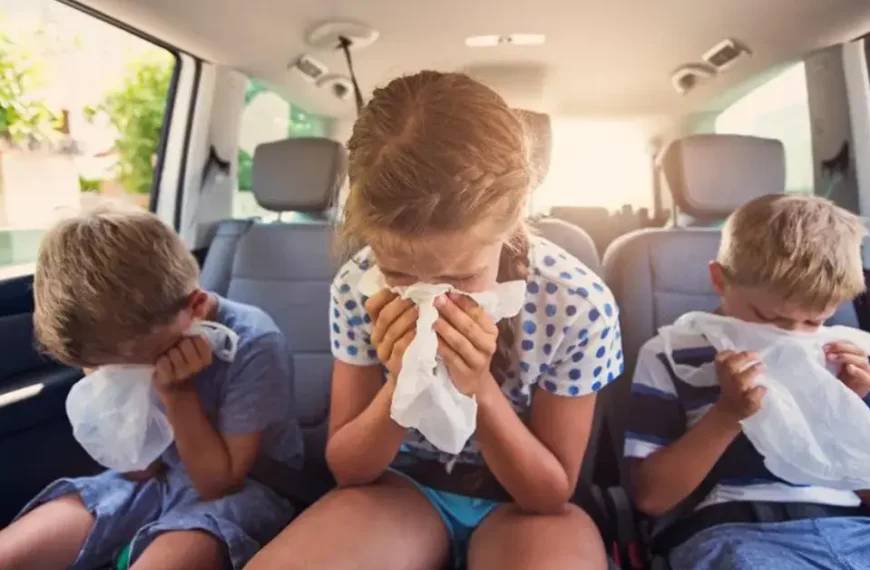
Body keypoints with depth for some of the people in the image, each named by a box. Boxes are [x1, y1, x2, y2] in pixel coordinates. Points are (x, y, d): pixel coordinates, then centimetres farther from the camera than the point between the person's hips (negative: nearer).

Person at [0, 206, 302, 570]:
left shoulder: (253, 345, -25)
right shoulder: (132, 338, -10)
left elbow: (219, 482, -18)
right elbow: (142, 469, -3)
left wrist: (178, 393, -26)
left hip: (244, 488, -5)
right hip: (158, 478, 5)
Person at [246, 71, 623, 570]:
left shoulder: (577, 303, -21)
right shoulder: (359, 285, -17)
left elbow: (552, 492, -12)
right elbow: (347, 469, -7)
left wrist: (479, 388, -28)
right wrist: (400, 384, -27)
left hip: (524, 503, 0)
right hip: (403, 485, 1)